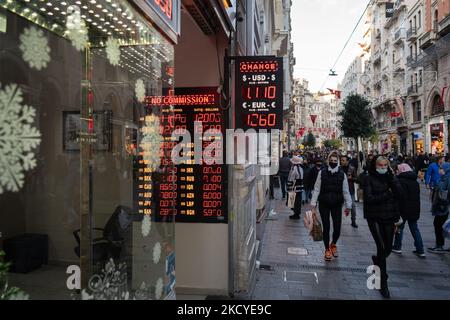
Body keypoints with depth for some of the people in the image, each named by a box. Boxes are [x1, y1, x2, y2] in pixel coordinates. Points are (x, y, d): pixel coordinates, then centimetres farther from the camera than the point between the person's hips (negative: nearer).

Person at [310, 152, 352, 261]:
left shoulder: (342, 174, 1)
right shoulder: (322, 173, -2)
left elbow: (346, 191, 5)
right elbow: (316, 189, 0)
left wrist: (348, 205, 3)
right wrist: (313, 203, -4)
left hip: (337, 205, 1)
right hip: (324, 204, -1)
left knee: (337, 229, -1)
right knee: (326, 228, 4)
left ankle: (333, 244, 30)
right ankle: (327, 249, 22)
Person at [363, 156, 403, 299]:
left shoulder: (391, 177, 7)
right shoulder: (370, 179, -4)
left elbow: (399, 193, -8)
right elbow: (368, 198, -14)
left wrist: (391, 177, -14)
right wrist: (387, 195, -13)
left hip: (389, 217, 4)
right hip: (375, 218, -4)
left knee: (388, 249, 8)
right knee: (382, 247, -10)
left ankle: (377, 259, 43)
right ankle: (383, 282, 2)